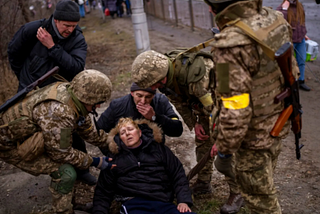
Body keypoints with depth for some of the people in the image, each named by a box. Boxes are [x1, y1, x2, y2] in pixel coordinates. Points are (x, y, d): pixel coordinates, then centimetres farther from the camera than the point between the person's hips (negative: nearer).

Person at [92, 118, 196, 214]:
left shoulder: (159, 149, 20)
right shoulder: (114, 159, 20)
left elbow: (178, 175, 15)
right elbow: (103, 192, 20)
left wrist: (184, 201, 1)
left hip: (163, 203, 1)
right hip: (134, 205, -1)